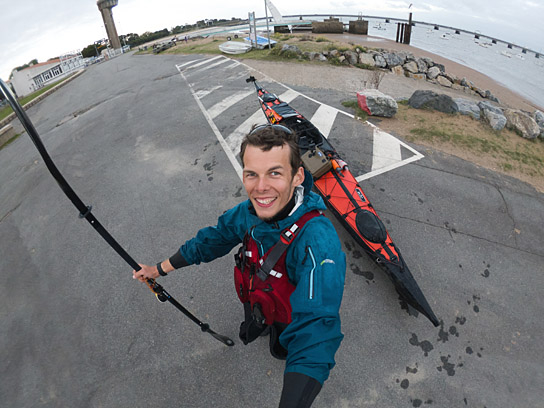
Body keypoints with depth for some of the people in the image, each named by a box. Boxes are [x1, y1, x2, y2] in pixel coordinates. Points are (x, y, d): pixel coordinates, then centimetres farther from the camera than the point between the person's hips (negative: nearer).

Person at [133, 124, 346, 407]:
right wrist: (159, 269, -2)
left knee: (281, 349, 27)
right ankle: (267, 328, 64)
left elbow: (314, 330, -50)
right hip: (255, 302, 5)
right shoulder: (250, 211, -26)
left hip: (290, 316, -4)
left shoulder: (318, 243, -46)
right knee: (248, 335, 33)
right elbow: (214, 238, -9)